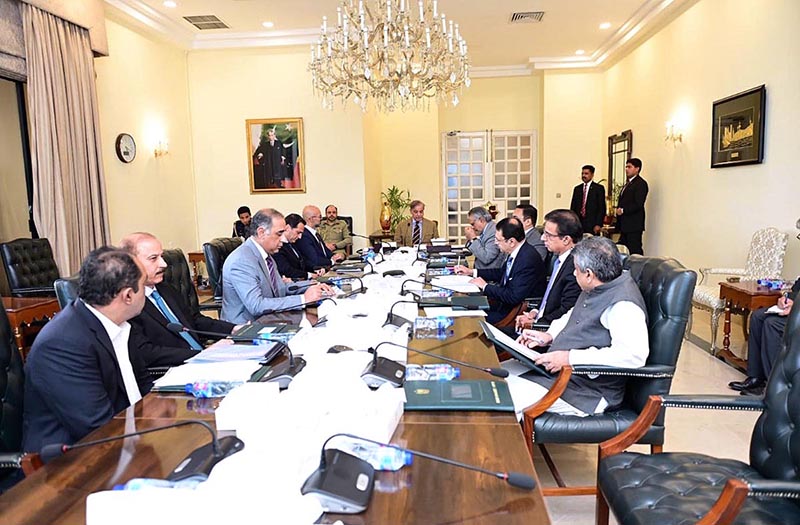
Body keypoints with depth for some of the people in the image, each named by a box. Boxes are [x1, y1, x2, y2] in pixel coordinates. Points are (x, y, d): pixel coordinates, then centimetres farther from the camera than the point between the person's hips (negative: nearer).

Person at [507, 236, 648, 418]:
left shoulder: (623, 306, -23)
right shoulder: (596, 289, 7)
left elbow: (633, 355, -34)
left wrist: (571, 358, -32)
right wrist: (549, 335, 7)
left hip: (586, 391, -10)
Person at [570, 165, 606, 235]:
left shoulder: (599, 188, 2)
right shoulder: (577, 189, 14)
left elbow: (602, 208, -3)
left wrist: (598, 224, -11)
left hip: (592, 225, -3)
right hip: (578, 224, 3)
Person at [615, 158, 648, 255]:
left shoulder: (641, 184, -8)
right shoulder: (628, 184, 21)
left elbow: (638, 204, -17)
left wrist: (623, 210, -15)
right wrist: (619, 209, 7)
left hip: (634, 225, -9)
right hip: (625, 225, 9)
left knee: (635, 251, -8)